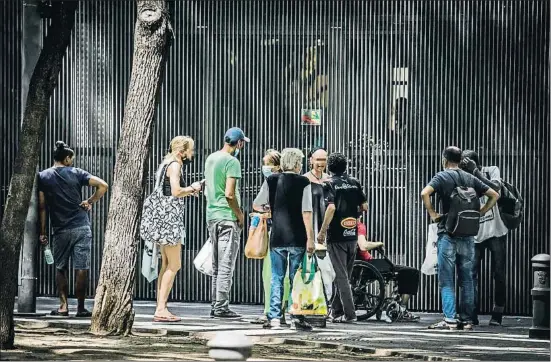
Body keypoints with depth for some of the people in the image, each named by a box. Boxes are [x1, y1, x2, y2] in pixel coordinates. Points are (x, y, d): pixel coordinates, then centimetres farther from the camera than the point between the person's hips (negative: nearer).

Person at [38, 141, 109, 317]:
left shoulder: (43, 177, 3)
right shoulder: (76, 173, 2)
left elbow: (42, 207, 0)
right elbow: (103, 185, -7)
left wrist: (42, 232, 5)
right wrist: (90, 202, 4)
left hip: (60, 230, 1)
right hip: (81, 227, -1)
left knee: (60, 268, 11)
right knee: (81, 269, 1)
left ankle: (63, 306, 5)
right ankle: (81, 308, 2)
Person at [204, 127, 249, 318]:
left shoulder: (210, 158, 12)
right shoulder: (232, 161, -13)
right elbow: (230, 194, -19)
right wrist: (240, 215, -7)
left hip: (211, 216, 8)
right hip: (228, 217, -8)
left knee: (216, 265, 13)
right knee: (226, 264, -5)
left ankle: (215, 305, 15)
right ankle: (222, 307, -6)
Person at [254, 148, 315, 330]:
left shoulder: (271, 181, 2)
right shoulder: (304, 183, -5)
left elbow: (257, 205, 10)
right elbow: (306, 213, -9)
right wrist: (310, 238, -7)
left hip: (277, 237, 2)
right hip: (297, 238, -2)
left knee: (276, 278, 7)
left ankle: (274, 317, 3)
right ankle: (296, 317, 2)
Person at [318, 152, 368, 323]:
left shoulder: (329, 184, -7)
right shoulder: (354, 183, 7)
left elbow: (331, 207, -20)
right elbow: (364, 206, 7)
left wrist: (322, 232, -14)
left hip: (336, 235, -5)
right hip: (352, 234, 5)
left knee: (341, 276, -3)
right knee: (344, 275, 14)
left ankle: (349, 313, -8)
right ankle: (336, 311, 21)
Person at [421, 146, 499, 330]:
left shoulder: (442, 177, -3)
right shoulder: (470, 179, 11)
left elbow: (425, 193, -21)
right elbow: (494, 195, 13)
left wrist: (432, 214, -11)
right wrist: (480, 213, 11)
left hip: (448, 234, -4)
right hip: (468, 234, 4)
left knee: (446, 280, -2)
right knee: (467, 279, 8)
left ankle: (449, 319, -9)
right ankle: (467, 320, 8)